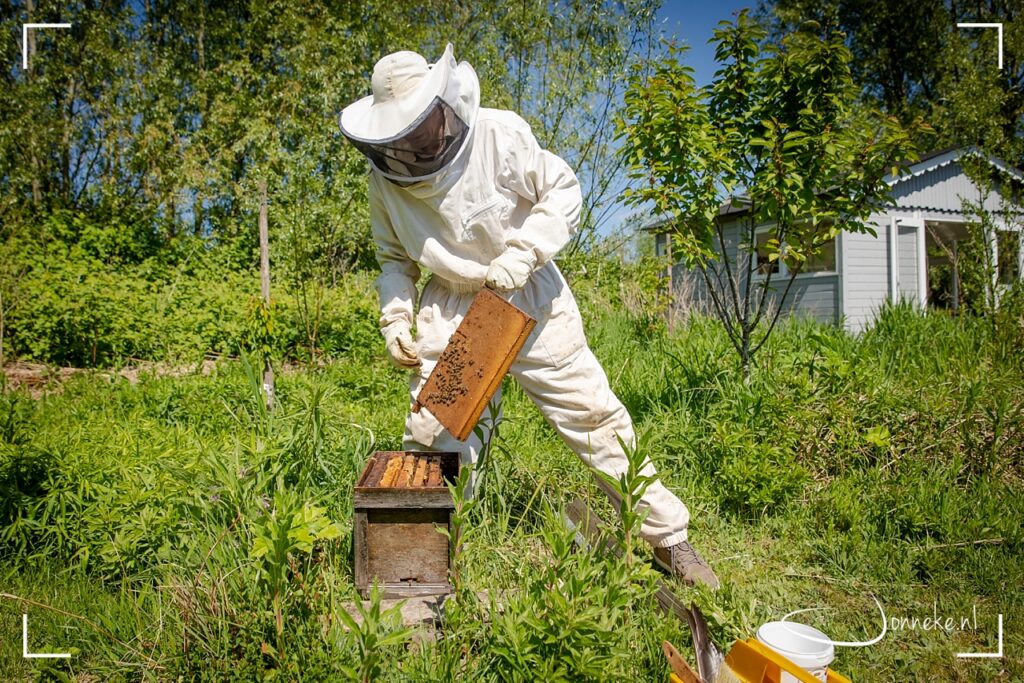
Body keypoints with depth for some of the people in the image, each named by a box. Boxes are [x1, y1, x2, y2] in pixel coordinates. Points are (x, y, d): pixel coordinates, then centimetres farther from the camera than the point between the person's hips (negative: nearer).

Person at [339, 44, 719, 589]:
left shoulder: (499, 134, -17)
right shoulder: (385, 178, -5)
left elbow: (563, 192, -9)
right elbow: (395, 258, 8)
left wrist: (522, 252, -23)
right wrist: (395, 321, -5)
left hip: (528, 298, -2)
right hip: (451, 306, 3)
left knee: (593, 413, -1)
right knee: (431, 432, 1)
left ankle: (669, 538, 12)